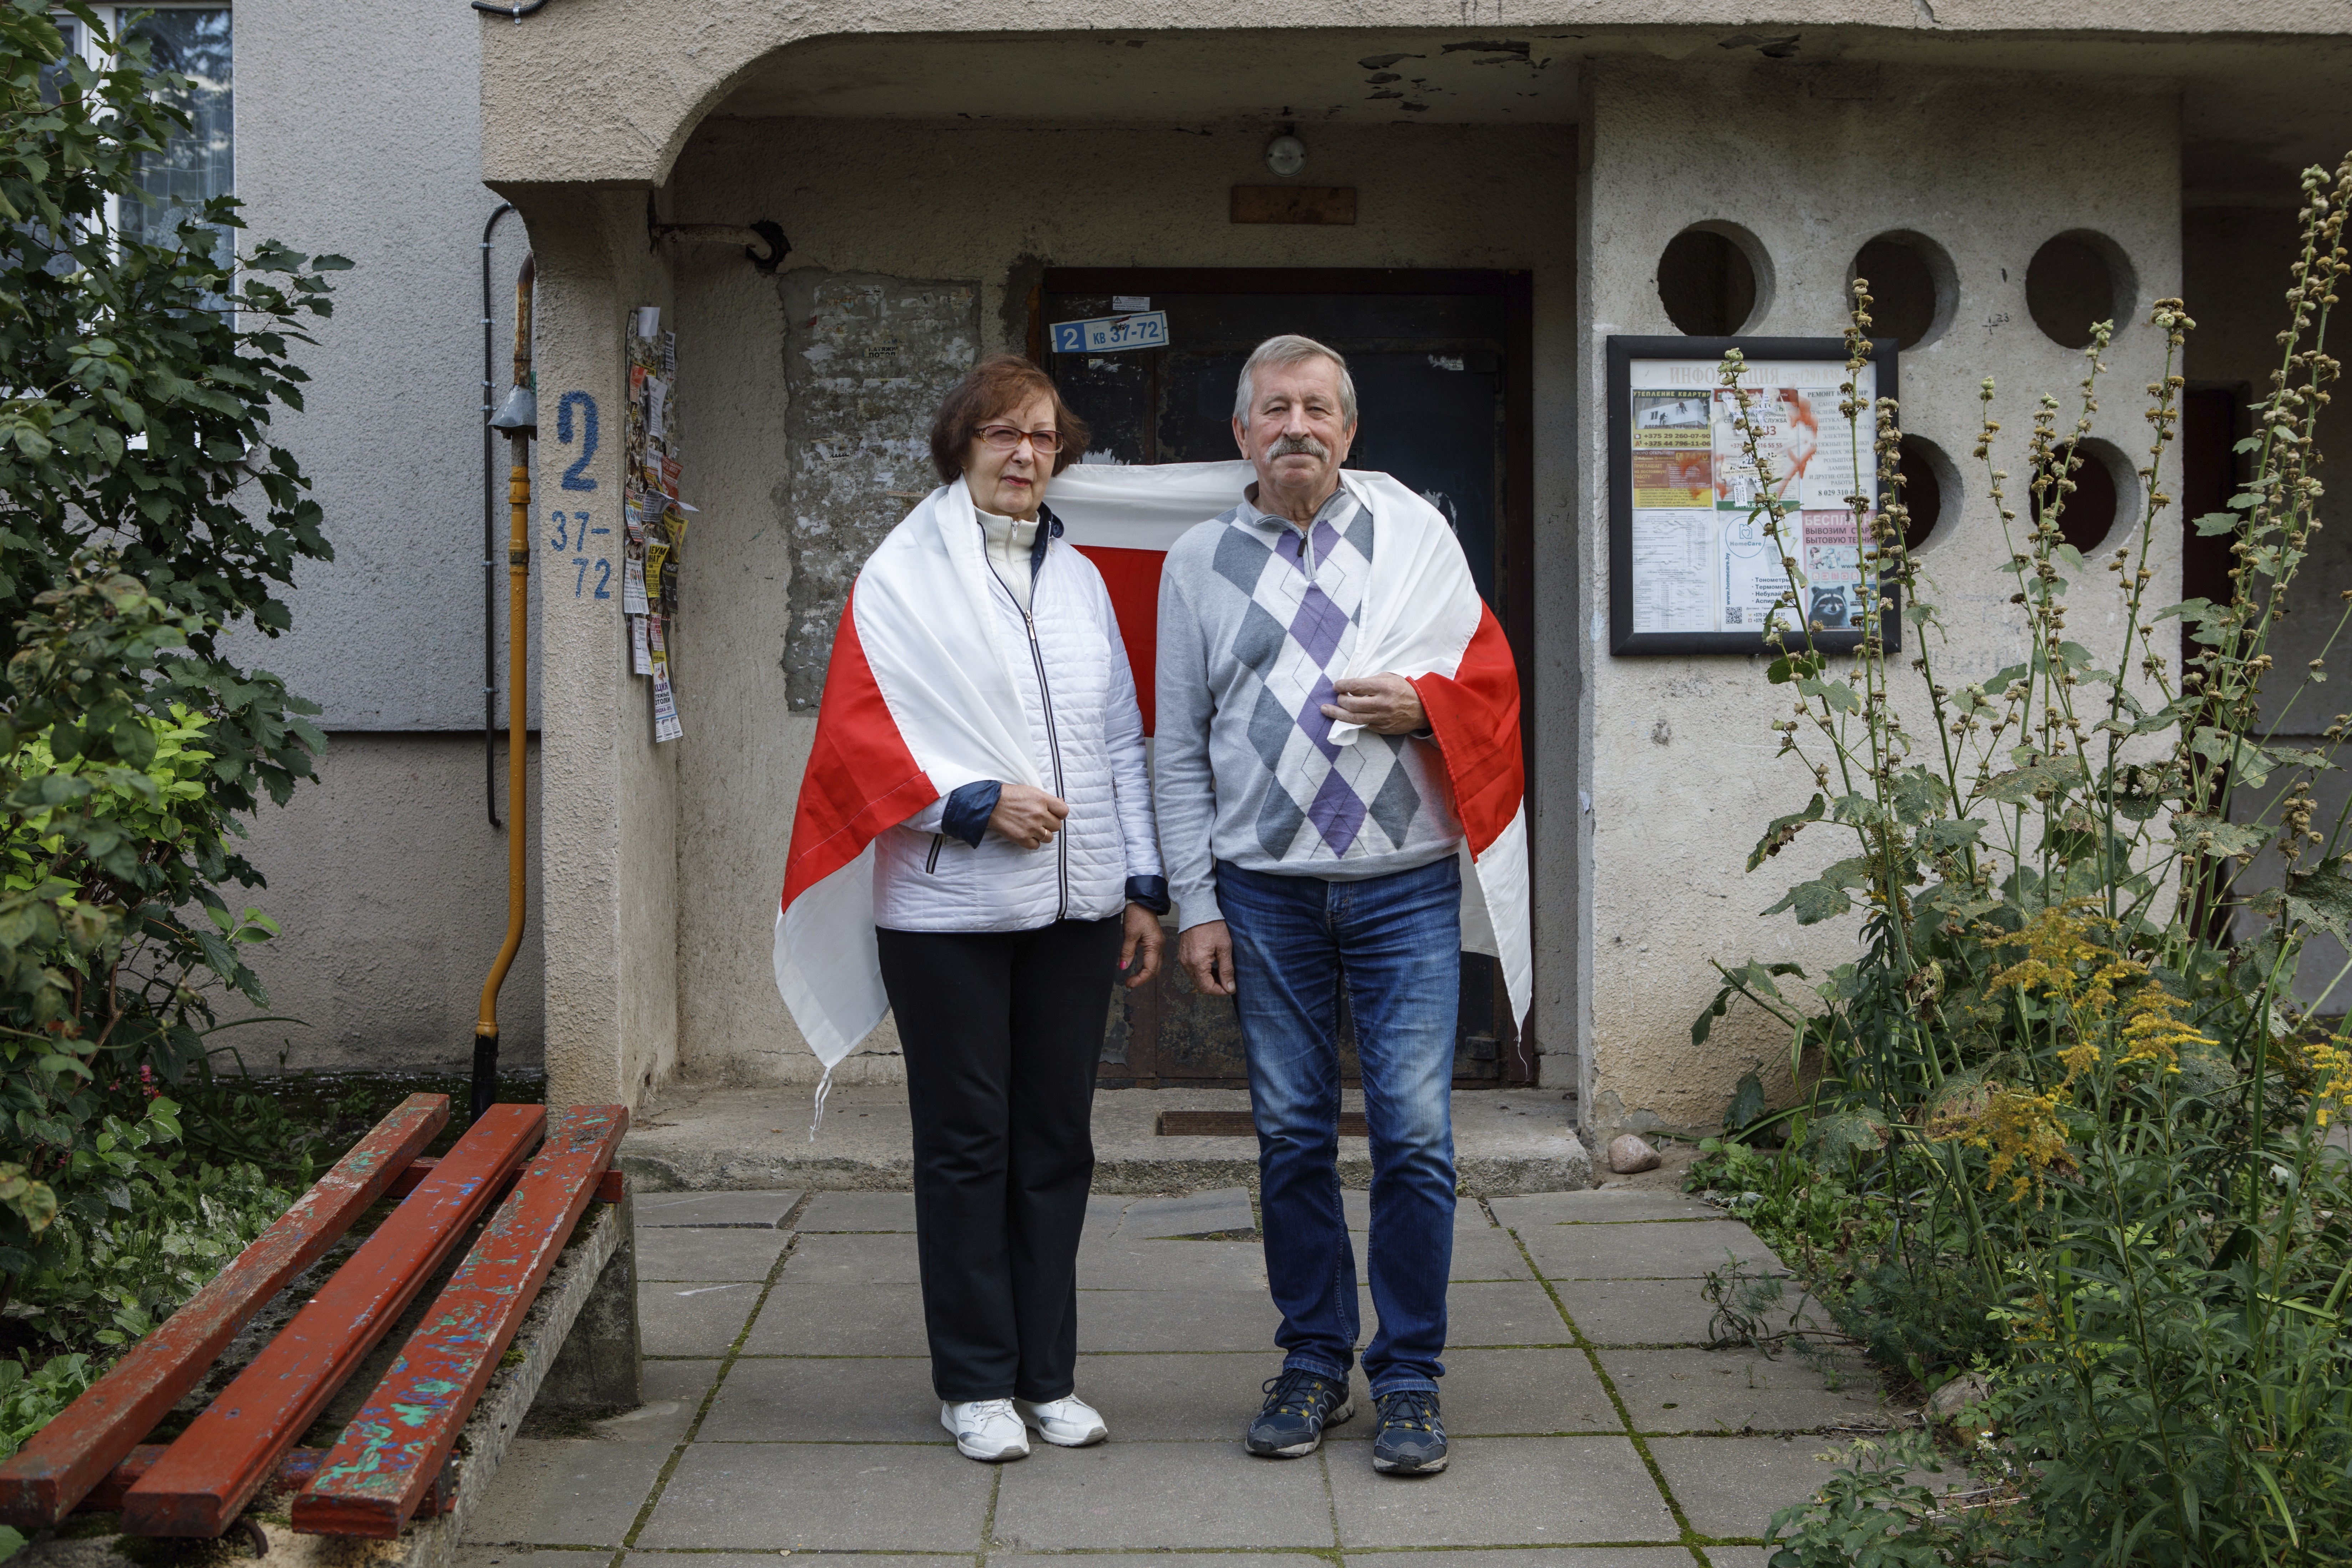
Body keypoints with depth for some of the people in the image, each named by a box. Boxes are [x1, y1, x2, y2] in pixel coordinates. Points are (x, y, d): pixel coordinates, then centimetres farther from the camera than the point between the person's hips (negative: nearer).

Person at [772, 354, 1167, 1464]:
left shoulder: (1079, 580, 15)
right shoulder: (902, 575, 1)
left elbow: (1121, 743, 15)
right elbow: (861, 732, -7)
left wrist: (1142, 885, 11)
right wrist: (976, 803, -17)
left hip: (1074, 904, 5)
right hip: (949, 906, -4)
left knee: (1057, 1142, 9)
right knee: (966, 1144, 3)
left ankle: (1048, 1378, 20)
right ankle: (976, 1384, 15)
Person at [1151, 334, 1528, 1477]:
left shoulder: (1414, 532, 7)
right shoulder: (1198, 562, 8)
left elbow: (1489, 674, 12)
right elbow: (1179, 750, 8)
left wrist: (1419, 703, -11)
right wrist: (1195, 904, 1)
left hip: (1405, 884, -1)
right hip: (1266, 891, 1)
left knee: (1415, 1136, -3)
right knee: (1292, 1136, 6)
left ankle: (1410, 1380, 10)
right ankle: (1314, 1361, 21)